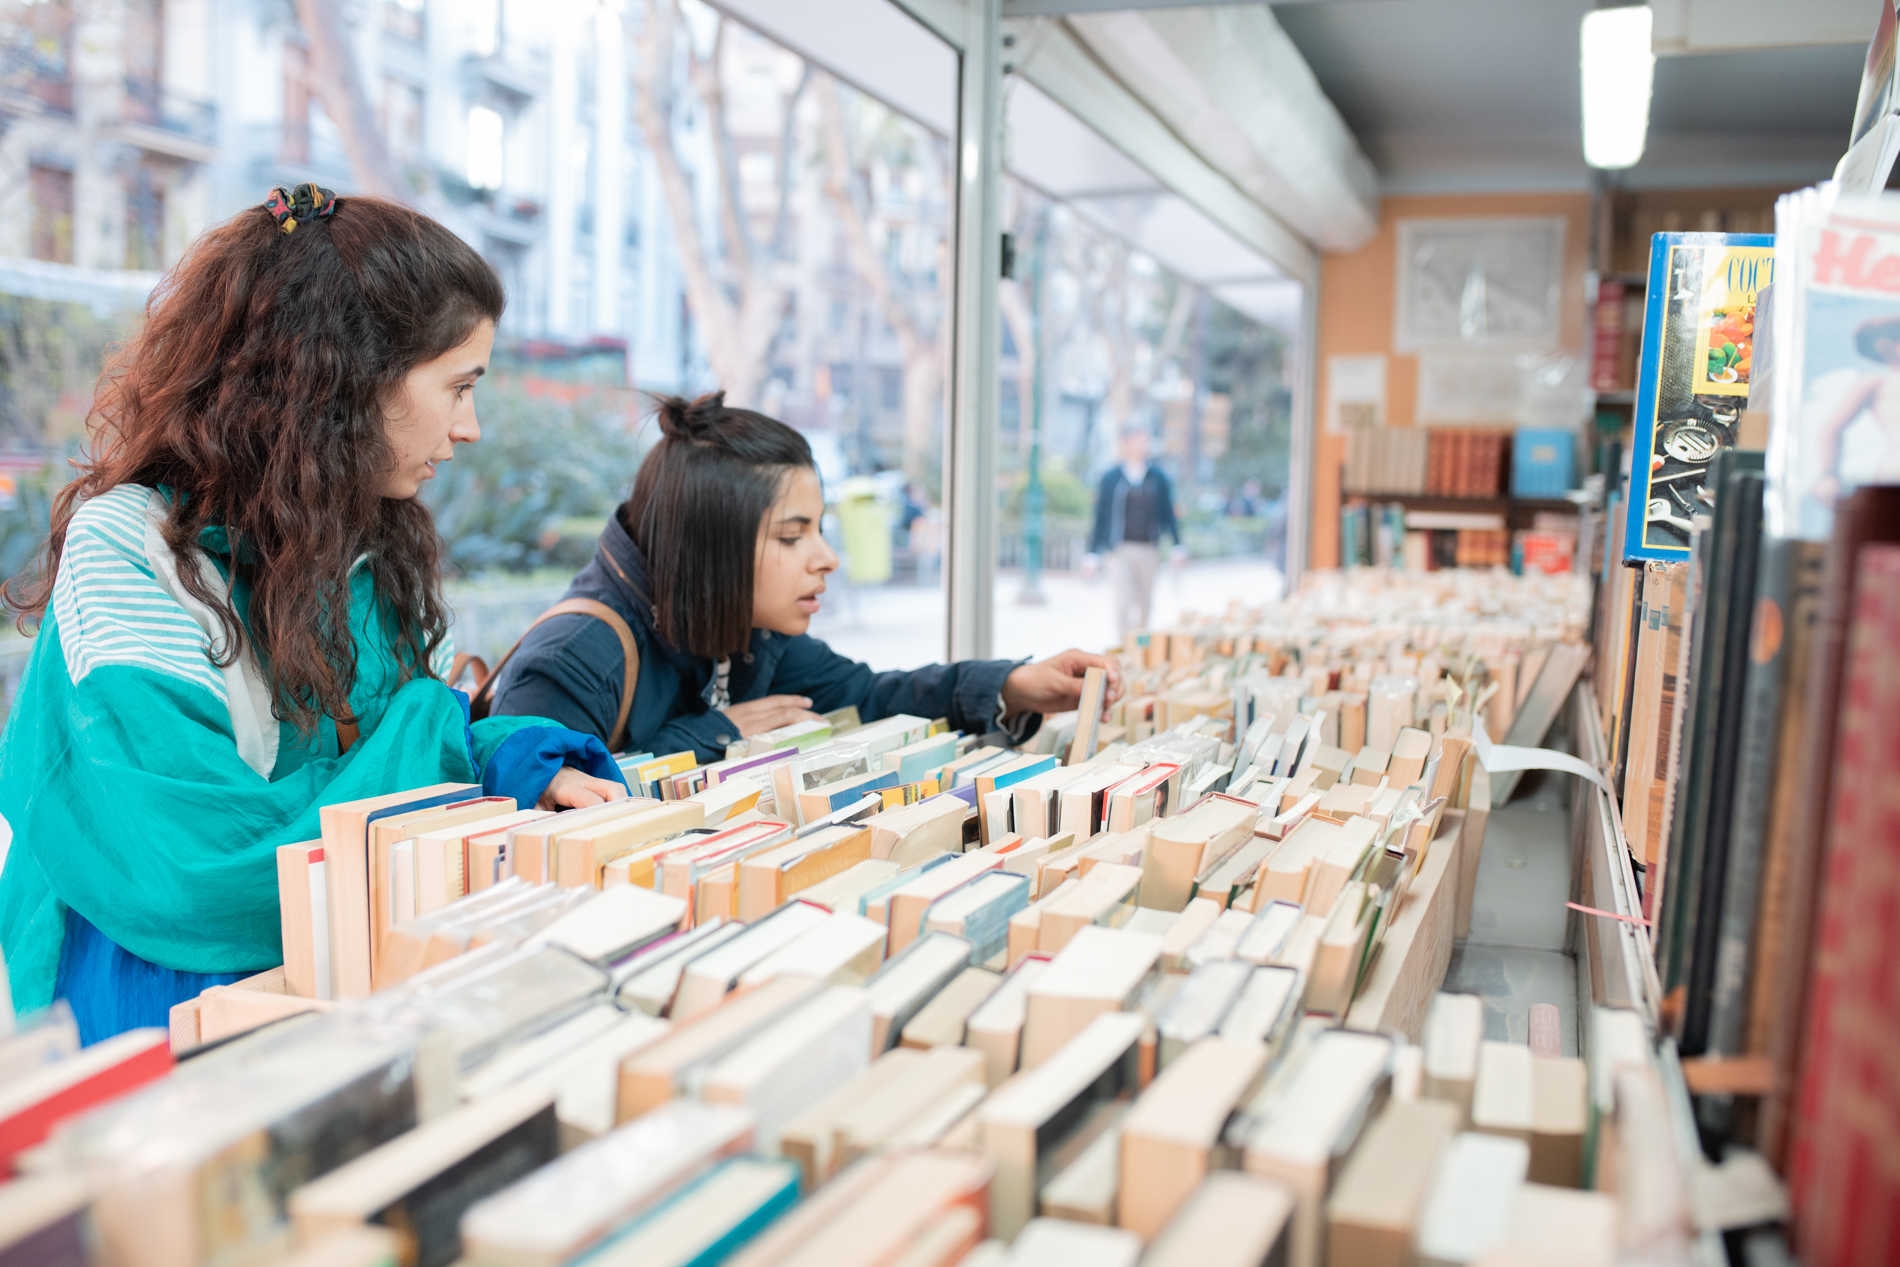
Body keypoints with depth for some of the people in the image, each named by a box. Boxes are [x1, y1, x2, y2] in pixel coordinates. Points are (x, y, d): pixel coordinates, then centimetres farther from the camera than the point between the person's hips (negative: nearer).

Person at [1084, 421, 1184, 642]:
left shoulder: (1158, 478, 7)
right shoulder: (1111, 478, 2)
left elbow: (1168, 514, 11)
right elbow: (1100, 516, 4)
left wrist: (1178, 546, 3)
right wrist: (1092, 553, 1)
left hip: (1149, 550, 3)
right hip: (1120, 549, -3)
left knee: (1145, 603, 10)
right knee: (1124, 600, -15)